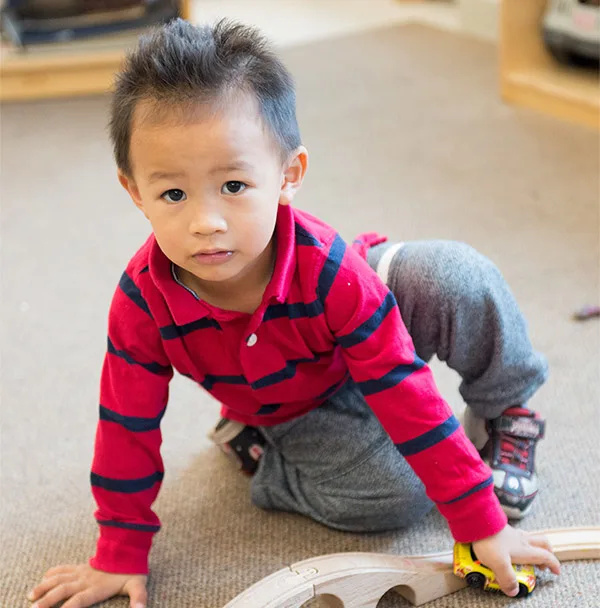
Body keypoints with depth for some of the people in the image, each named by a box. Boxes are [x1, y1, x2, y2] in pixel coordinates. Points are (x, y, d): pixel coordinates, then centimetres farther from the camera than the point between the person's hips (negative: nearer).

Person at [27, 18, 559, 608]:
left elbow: (407, 396, -32)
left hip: (361, 361, 1)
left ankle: (506, 411, 2)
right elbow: (127, 427, -17)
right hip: (297, 414, 0)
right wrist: (120, 556, -10)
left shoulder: (328, 271, -36)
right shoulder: (142, 300, -31)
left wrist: (484, 523, -29)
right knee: (395, 493, -26)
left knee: (457, 276, -27)